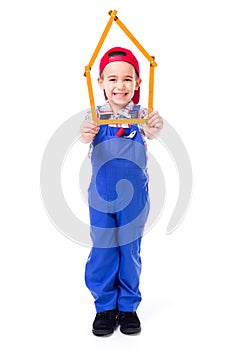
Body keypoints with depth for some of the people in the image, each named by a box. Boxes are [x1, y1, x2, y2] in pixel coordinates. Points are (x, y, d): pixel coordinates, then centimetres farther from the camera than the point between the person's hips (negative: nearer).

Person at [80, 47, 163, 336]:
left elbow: (149, 132, -26)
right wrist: (85, 135, -47)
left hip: (134, 197, 0)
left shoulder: (140, 114, -6)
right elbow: (86, 134, -23)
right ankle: (105, 307, 26)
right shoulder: (96, 115, -5)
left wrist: (155, 129, -50)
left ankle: (128, 306, 28)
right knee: (102, 254, 8)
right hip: (102, 197, 0)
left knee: (130, 253, 11)